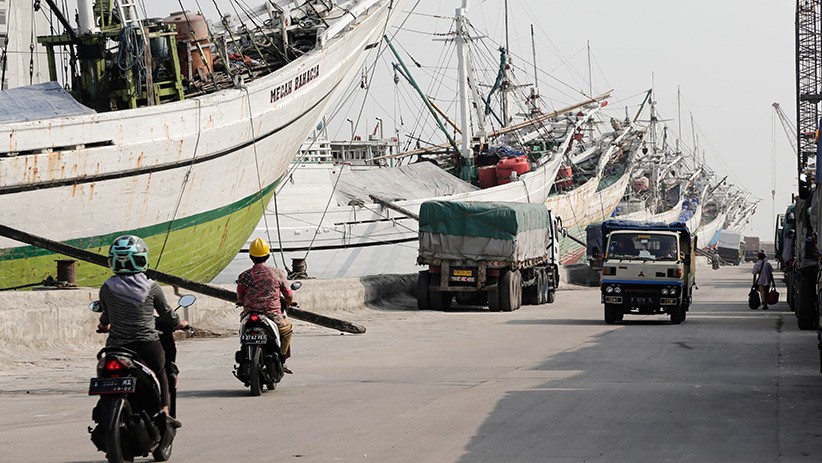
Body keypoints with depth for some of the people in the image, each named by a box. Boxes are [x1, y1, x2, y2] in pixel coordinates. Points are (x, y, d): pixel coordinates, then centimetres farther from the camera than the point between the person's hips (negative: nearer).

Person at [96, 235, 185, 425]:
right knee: (160, 374, 25)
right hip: (148, 344, 0)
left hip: (117, 346, 0)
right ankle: (164, 413, 18)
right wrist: (180, 323, 27)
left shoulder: (107, 288, -4)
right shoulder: (151, 287, -7)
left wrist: (104, 325, 36)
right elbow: (167, 314, 5)